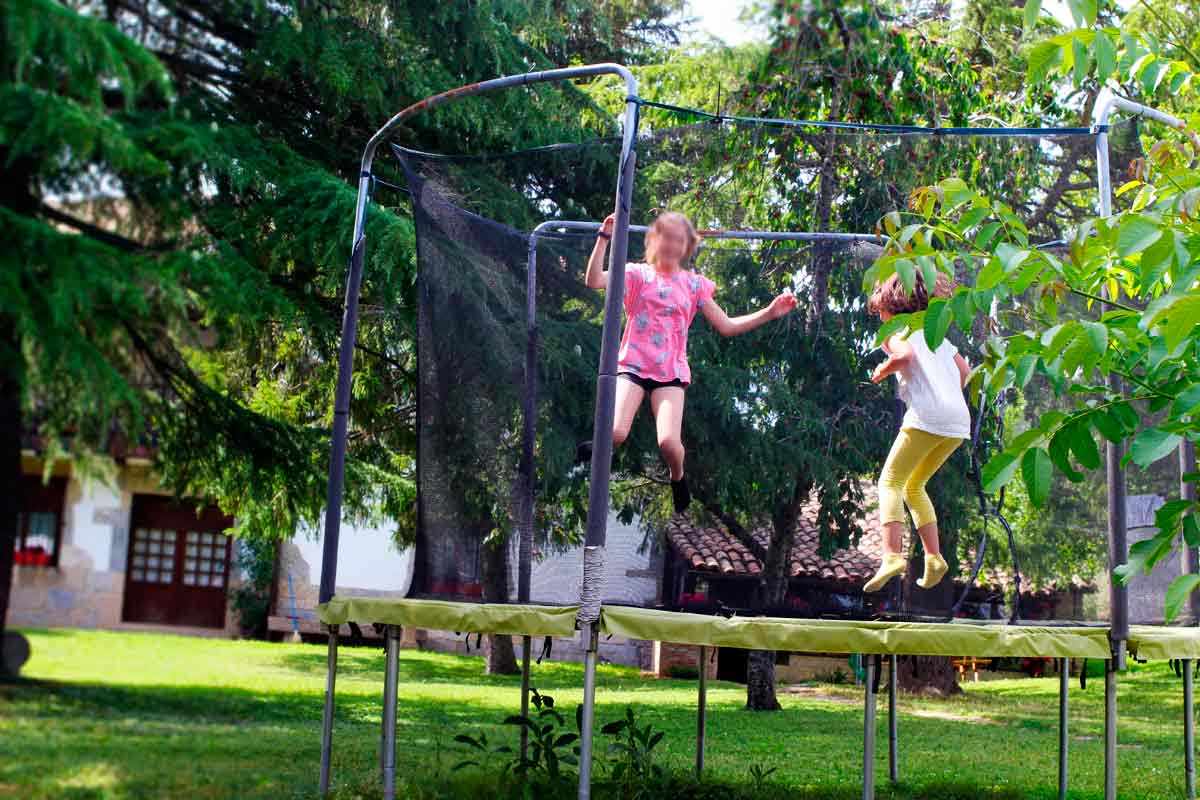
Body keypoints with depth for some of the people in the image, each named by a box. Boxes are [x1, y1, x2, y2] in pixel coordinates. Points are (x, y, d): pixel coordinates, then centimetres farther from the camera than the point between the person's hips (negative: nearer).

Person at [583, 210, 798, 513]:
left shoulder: (693, 284, 11)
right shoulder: (638, 274, 4)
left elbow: (727, 326, 13)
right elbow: (595, 280, -13)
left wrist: (770, 312, 5)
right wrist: (605, 238, -22)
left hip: (671, 372, 1)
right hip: (633, 364, -1)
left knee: (669, 442, -20)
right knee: (616, 434, -24)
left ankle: (678, 477, 14)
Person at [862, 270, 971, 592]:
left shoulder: (895, 330, 5)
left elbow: (904, 354, -16)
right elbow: (964, 369, 21)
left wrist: (882, 371, 1)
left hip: (927, 415, -7)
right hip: (959, 419, 7)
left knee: (890, 482, -5)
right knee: (914, 486, 19)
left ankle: (892, 555, -24)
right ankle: (934, 558, 9)